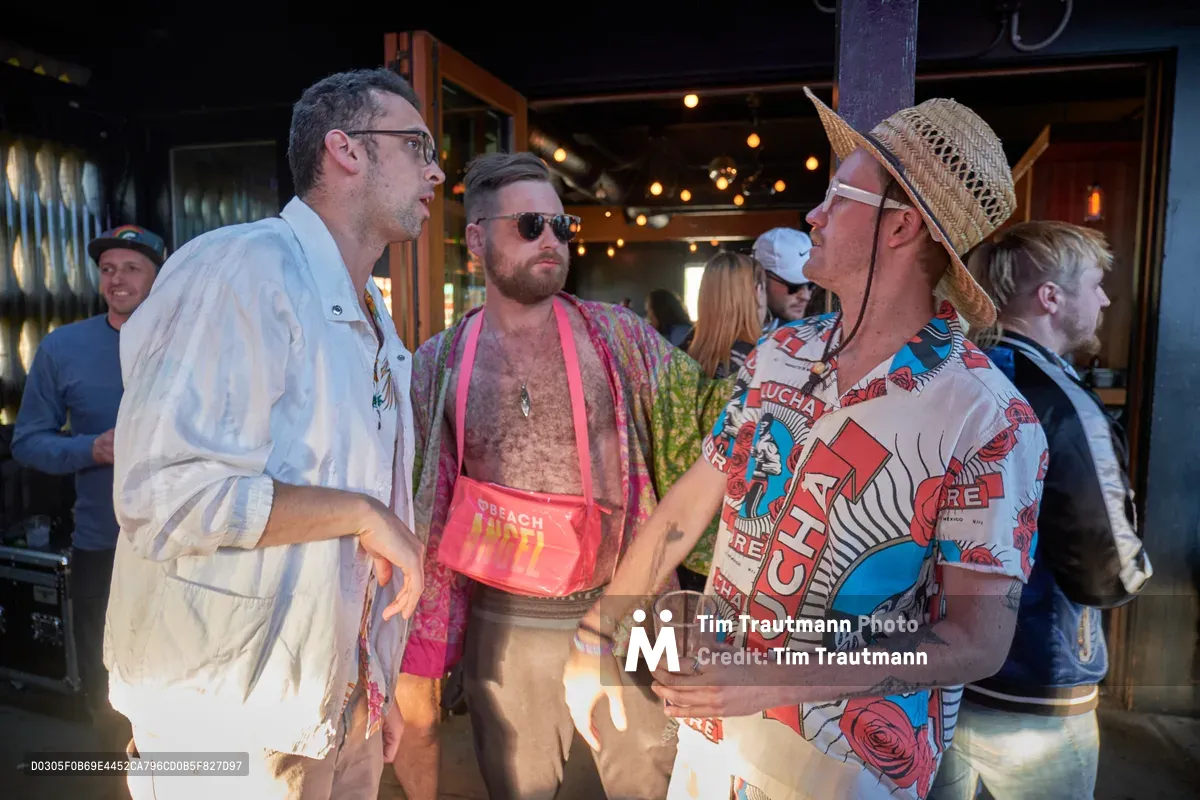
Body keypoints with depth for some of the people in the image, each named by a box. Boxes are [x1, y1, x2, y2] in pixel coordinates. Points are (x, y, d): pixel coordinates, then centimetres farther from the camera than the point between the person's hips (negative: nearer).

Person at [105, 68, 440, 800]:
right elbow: (170, 495, -29)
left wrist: (379, 686, 13)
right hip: (229, 715, -7)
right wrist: (362, 513, -18)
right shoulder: (243, 268, -18)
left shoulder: (376, 319, 9)